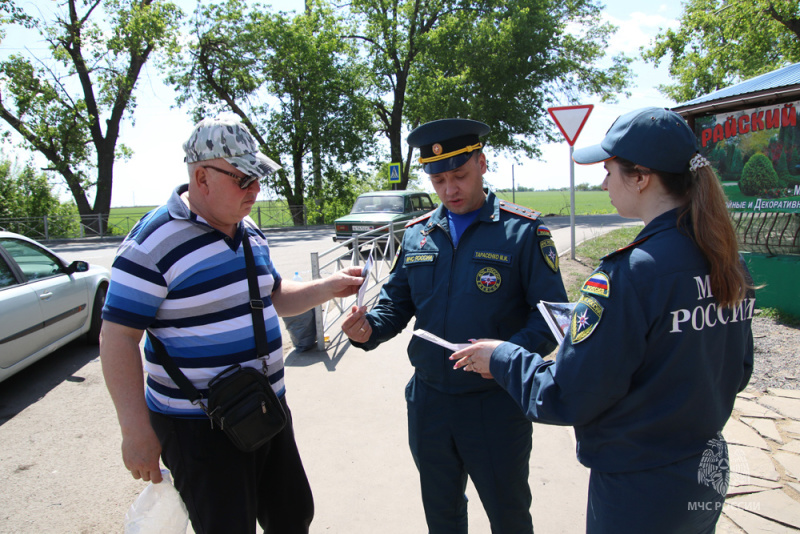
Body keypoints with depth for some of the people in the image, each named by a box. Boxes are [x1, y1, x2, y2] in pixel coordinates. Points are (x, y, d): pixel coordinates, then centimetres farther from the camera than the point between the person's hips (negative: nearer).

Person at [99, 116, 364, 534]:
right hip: (199, 428, -7)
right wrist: (136, 431, -19)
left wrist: (327, 288, 3)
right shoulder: (153, 242, -18)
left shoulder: (250, 232, 6)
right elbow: (118, 338, -17)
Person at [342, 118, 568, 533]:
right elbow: (396, 302, 10)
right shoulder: (417, 235, 5)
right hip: (428, 401, 4)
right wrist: (369, 329, -12)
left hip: (496, 404, -4)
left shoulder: (523, 231, -9)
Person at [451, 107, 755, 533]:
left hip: (638, 495, -7)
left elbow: (567, 399, -24)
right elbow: (736, 373, 10)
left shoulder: (629, 273, -28)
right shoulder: (728, 264, -4)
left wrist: (502, 358, -9)